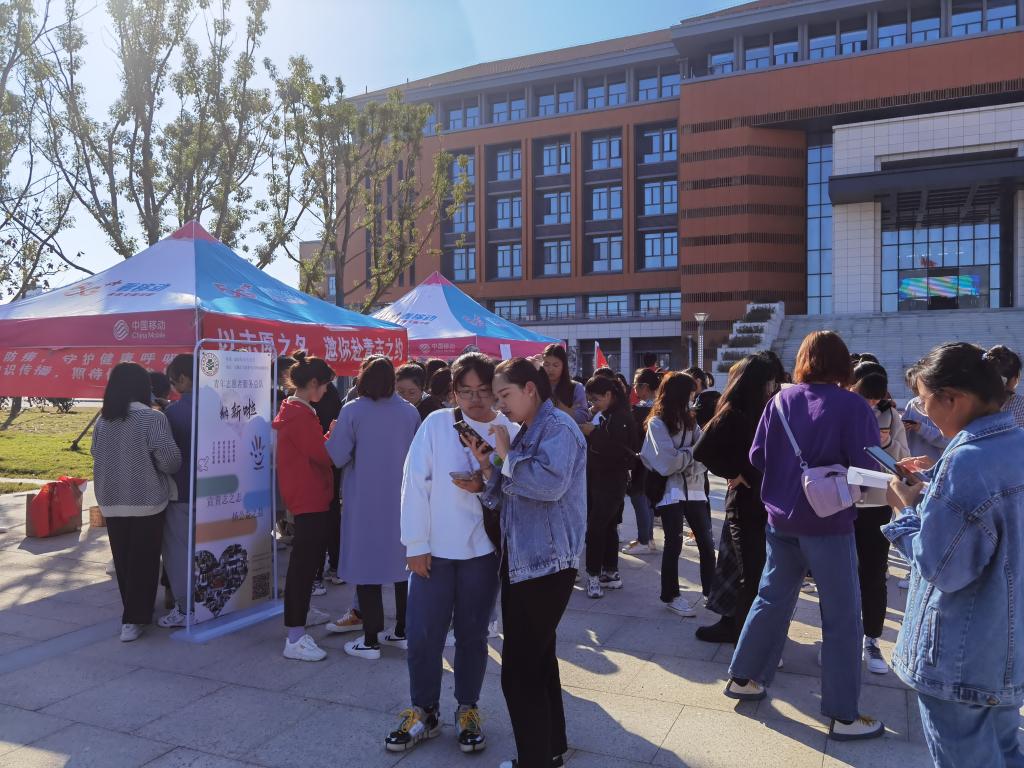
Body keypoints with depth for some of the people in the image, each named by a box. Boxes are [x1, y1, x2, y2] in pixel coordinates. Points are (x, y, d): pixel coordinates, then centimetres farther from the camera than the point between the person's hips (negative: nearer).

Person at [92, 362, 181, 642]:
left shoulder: (103, 420, 2)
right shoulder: (152, 418, -14)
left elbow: (97, 456, 11)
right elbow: (170, 461, -16)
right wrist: (168, 470, 6)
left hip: (111, 502, 5)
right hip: (146, 501, -5)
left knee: (123, 560, 16)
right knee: (143, 561, 4)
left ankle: (131, 611, 30)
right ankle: (133, 620, 5)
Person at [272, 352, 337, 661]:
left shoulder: (296, 411, 15)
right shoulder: (300, 415, -18)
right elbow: (322, 455, -19)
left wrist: (329, 437, 2)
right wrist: (335, 434, -3)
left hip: (309, 496, 11)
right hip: (309, 498, -11)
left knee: (308, 560, 21)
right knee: (303, 563, -10)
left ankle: (301, 613, 37)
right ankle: (295, 639, -8)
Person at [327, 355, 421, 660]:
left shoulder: (352, 411, -12)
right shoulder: (410, 412, -3)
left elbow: (337, 457, -13)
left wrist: (332, 436, 7)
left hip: (364, 500, -3)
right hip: (401, 499, 4)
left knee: (367, 564, 3)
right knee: (402, 562, 14)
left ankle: (370, 641, 7)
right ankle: (402, 631, 24)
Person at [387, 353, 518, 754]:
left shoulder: (511, 432, -2)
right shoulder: (436, 424, -6)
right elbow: (415, 484, -7)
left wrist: (487, 488, -18)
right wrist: (416, 544, -9)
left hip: (482, 550, 1)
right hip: (434, 548, 0)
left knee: (472, 634, 14)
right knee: (422, 634, 6)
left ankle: (467, 710, 33)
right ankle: (423, 711, 27)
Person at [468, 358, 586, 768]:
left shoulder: (558, 426, -12)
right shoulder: (526, 431, 15)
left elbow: (551, 483, -28)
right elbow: (509, 497, 16)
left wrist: (507, 456, -17)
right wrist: (489, 467, -1)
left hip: (546, 563, -10)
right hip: (522, 559, 10)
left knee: (519, 672, -6)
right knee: (538, 660, 19)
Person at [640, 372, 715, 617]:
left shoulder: (688, 420, 13)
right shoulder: (657, 423, -8)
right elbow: (669, 462, -15)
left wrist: (688, 467, -14)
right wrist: (693, 452, -5)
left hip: (693, 489, 6)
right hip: (670, 491, -6)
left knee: (706, 542, 7)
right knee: (674, 544, 0)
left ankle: (711, 589, 22)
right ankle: (671, 596, 12)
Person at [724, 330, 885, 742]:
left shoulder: (781, 400, -1)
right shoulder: (853, 406, -13)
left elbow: (757, 456, 2)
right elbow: (868, 468, -13)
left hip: (781, 517, 5)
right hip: (828, 523, -5)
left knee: (772, 598, 19)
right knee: (842, 617, 6)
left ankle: (743, 677, 29)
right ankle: (844, 716, 15)